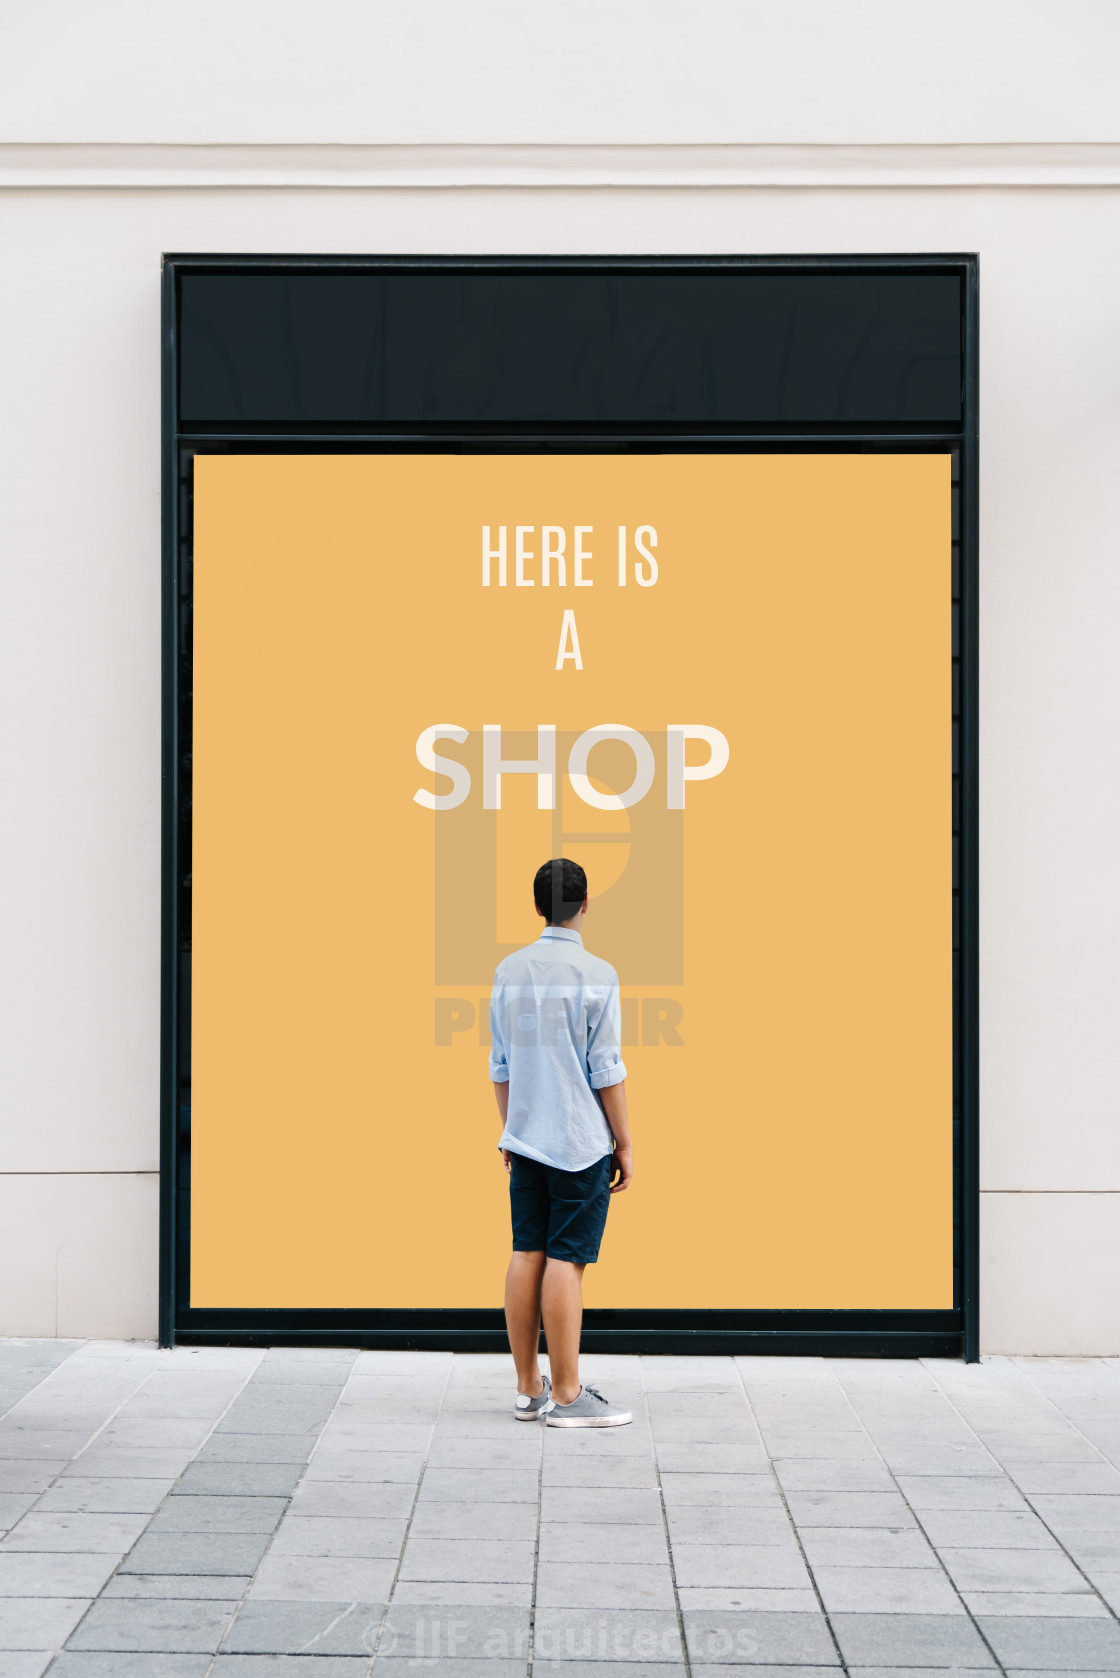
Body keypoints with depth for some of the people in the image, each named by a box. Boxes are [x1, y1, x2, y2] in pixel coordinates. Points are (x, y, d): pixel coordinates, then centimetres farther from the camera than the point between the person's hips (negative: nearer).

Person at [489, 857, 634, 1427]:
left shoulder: (508, 971, 6)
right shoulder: (596, 975, -11)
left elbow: (501, 1064, 12)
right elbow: (606, 1070, -11)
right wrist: (624, 1144, -3)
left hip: (526, 1140, 6)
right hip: (581, 1143, -6)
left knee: (527, 1255, 8)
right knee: (565, 1261, -3)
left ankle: (528, 1387, 15)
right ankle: (566, 1395, 2)